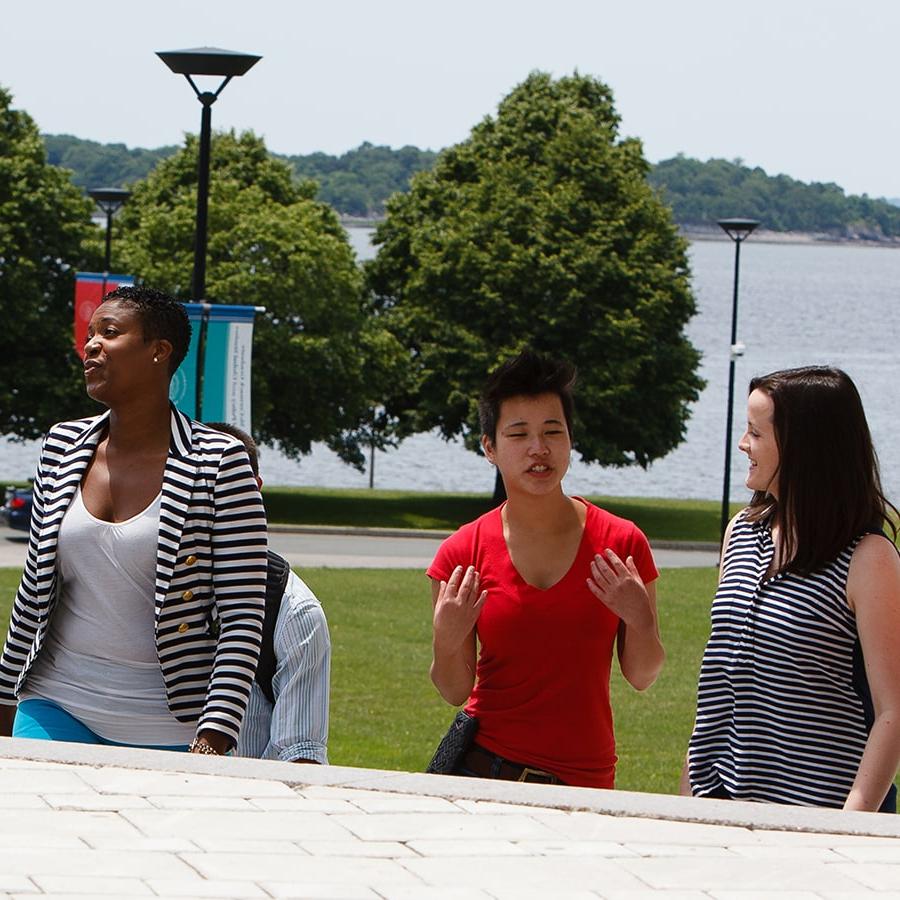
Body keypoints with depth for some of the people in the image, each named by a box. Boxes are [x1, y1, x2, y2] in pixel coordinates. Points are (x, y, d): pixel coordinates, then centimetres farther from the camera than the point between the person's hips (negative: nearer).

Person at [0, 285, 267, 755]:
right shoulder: (62, 446, 7)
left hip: (166, 726, -4)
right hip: (56, 706, 4)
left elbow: (242, 615, -9)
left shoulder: (219, 463, -8)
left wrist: (215, 738, -17)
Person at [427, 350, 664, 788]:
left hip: (585, 781, 0)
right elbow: (456, 692, 1)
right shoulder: (463, 554, -2)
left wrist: (640, 619, -14)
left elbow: (641, 677, 3)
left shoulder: (621, 544, -2)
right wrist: (448, 642, -18)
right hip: (486, 766, 0)